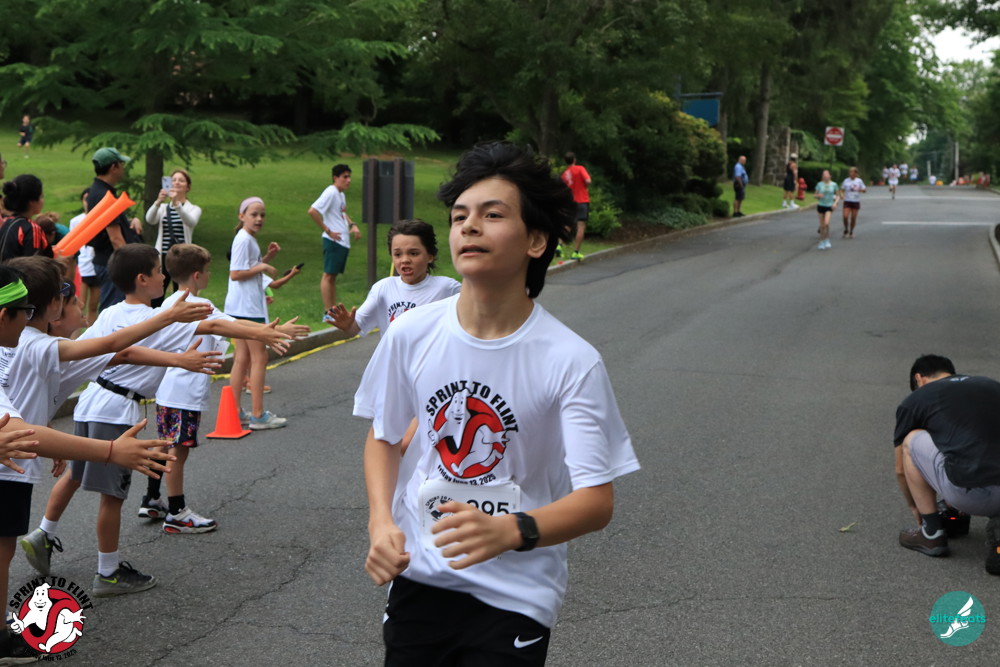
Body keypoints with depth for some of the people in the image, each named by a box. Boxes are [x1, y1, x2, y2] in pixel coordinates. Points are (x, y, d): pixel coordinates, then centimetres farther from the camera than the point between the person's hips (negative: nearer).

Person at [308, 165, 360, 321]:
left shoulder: (341, 194, 15)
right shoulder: (330, 193, -13)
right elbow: (312, 211, -23)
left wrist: (352, 225, 14)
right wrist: (328, 231, -19)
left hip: (343, 242, 9)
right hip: (333, 241, -9)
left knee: (333, 275, 13)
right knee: (328, 275, -6)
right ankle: (327, 313, -5)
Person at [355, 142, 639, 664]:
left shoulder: (572, 362, -18)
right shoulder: (411, 334, -8)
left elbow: (597, 499, -19)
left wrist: (511, 530, -37)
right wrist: (381, 522, -9)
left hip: (515, 597, -3)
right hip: (418, 577, 3)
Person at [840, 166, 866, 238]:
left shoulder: (859, 181, 2)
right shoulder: (846, 180, 3)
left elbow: (865, 190, 5)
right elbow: (842, 190, 10)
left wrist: (861, 190, -18)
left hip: (856, 202, 0)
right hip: (847, 201, 0)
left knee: (853, 218, 3)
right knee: (845, 216, -14)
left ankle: (851, 232, 21)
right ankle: (846, 230, 10)